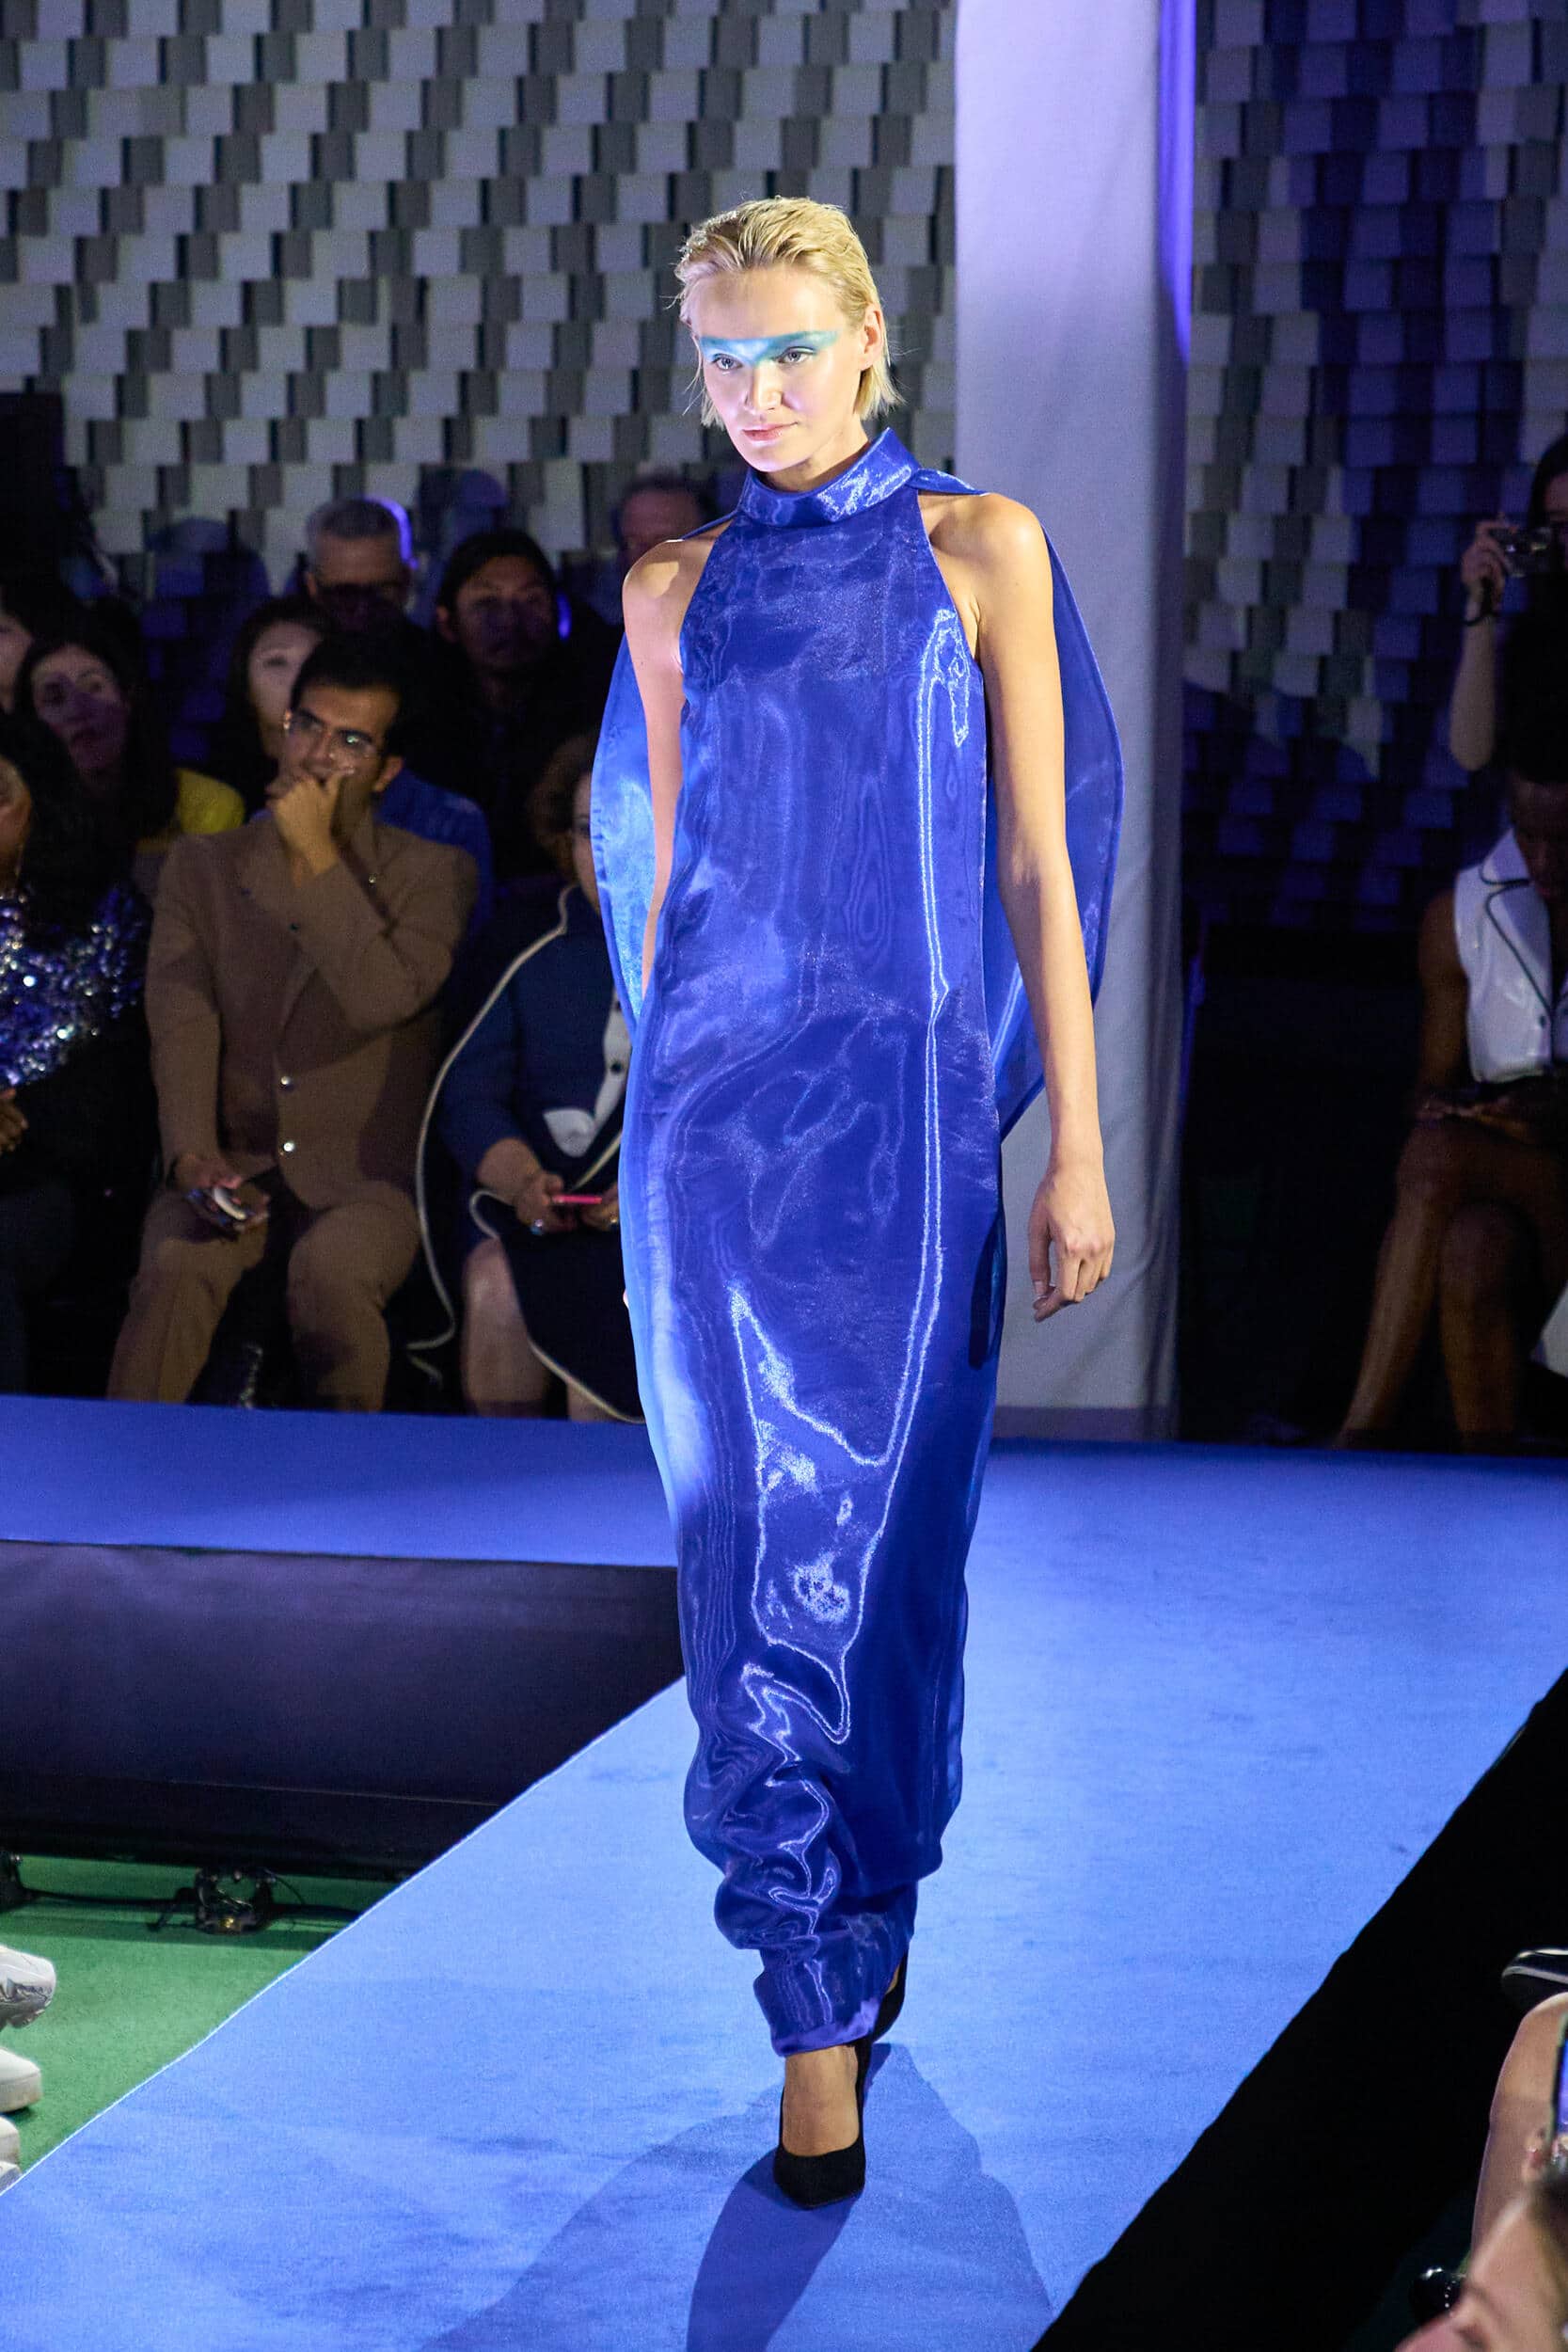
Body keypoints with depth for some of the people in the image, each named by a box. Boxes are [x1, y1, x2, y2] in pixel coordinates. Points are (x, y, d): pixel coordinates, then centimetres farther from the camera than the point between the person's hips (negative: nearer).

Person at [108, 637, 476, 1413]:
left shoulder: (434, 875, 7)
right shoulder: (202, 867, 14)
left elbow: (384, 1000, -12)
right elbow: (180, 1022, 0)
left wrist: (318, 854, -10)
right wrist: (193, 1155, -16)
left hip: (365, 1174, -2)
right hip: (233, 1165, 2)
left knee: (330, 1270, -34)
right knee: (174, 1268, -30)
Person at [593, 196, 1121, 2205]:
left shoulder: (980, 551, 3)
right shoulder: (678, 591, 10)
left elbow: (1037, 864, 0)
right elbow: (665, 874, 15)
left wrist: (1077, 1148, -4)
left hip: (909, 1104, -1)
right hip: (715, 1105, 2)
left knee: (885, 1541, 5)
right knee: (759, 1542, -2)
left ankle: (870, 1900, 26)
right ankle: (824, 2008, 3)